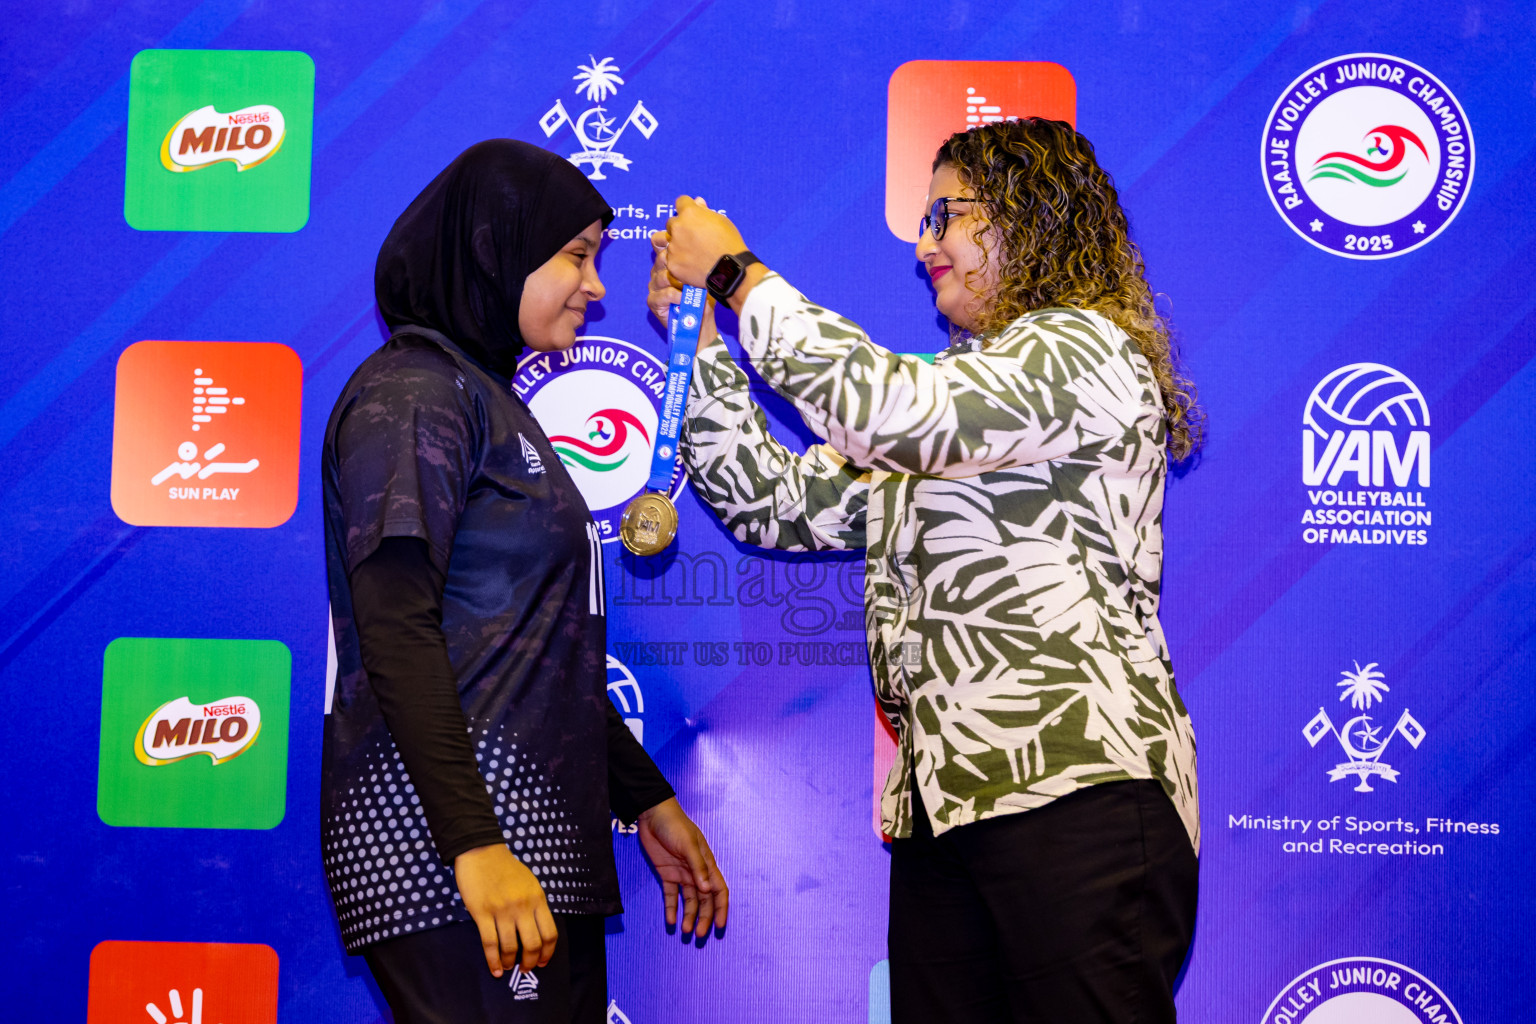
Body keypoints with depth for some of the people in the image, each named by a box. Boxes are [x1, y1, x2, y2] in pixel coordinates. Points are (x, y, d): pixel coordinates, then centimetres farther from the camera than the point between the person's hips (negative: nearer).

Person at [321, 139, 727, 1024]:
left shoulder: (490, 400, 23)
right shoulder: (414, 394, -5)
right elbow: (395, 632, -16)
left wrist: (647, 800, 23)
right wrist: (473, 843, -23)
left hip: (537, 834, 9)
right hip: (445, 840, -9)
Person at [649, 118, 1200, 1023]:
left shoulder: (1086, 350, -3)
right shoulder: (941, 413, 25)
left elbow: (883, 404, -17)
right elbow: (778, 502, 20)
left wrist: (737, 273, -5)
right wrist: (698, 334, 16)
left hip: (1077, 790, -8)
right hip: (942, 802, 8)